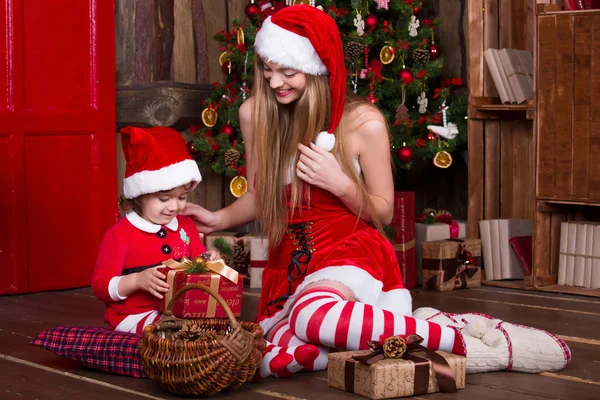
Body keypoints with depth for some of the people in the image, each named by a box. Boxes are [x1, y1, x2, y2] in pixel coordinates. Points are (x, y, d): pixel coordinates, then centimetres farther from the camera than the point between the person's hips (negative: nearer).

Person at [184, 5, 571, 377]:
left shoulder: (362, 122, -8)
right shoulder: (255, 114, 2)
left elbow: (383, 212, 1)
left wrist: (340, 183, -15)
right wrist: (219, 219, 2)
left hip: (351, 253, -5)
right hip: (289, 265, 5)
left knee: (314, 315, -41)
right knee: (275, 360, -26)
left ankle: (461, 338, -27)